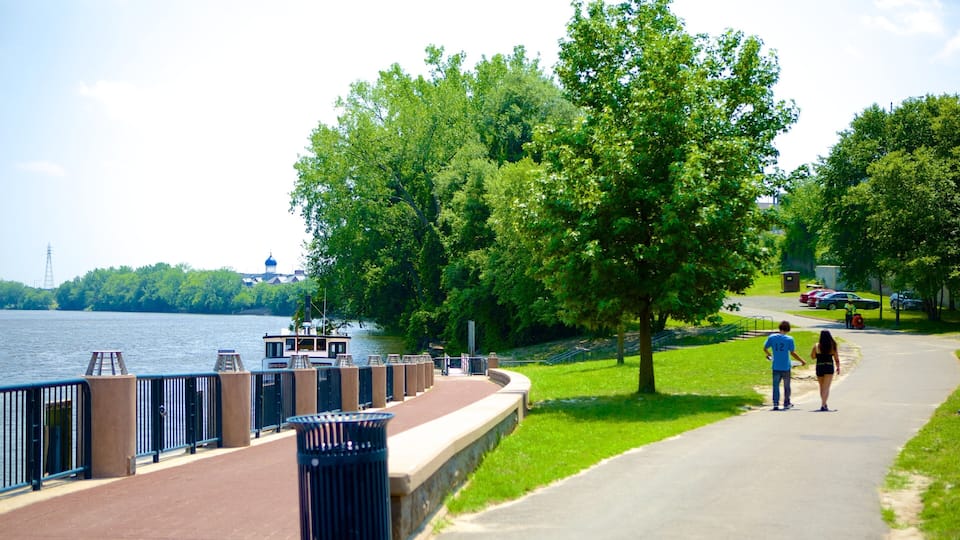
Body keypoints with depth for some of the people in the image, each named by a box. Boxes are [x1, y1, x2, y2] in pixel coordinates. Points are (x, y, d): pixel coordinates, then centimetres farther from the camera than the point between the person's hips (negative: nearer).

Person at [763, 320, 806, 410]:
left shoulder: (771, 337, -2)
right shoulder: (789, 339, -9)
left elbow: (765, 348, 7)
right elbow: (792, 353, -10)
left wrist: (768, 354, 29)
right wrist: (802, 361, 2)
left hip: (776, 366, 2)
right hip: (786, 366, -2)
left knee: (776, 385, 8)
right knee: (786, 386, 13)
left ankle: (776, 404, 1)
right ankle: (786, 404, 22)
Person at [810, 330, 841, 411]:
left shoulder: (817, 346, -5)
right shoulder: (833, 346, -4)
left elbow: (812, 356, 1)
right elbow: (836, 358, 1)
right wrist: (838, 368, 14)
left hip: (819, 367, 1)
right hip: (829, 368, -1)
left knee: (822, 387, 18)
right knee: (826, 387, -1)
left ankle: (824, 404, 32)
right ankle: (823, 405, -13)